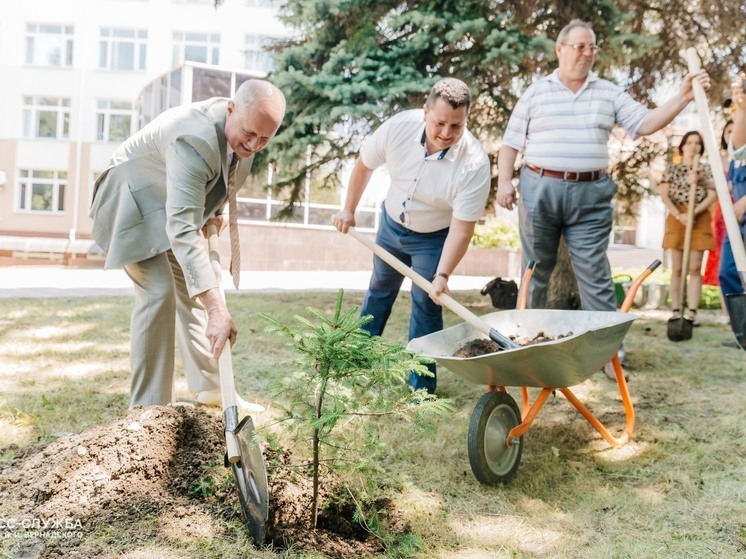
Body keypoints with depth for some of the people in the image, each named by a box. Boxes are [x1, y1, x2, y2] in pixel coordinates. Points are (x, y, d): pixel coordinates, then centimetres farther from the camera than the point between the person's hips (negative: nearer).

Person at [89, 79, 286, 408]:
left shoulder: (245, 127, -14)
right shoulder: (195, 140, -40)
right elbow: (181, 229, -47)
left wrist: (214, 213, -4)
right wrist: (217, 308, -52)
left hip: (178, 203, 8)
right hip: (134, 203, -8)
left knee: (193, 290, 8)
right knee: (158, 291, -18)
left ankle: (211, 388, 17)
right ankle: (149, 409, -10)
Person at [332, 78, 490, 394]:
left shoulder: (474, 163, -33)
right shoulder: (399, 127, -26)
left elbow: (461, 229, -29)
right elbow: (364, 165, -6)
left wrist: (442, 276, -37)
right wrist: (349, 210, 1)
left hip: (434, 238, -3)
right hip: (392, 224, 4)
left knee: (426, 305, -4)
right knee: (381, 287, 21)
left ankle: (421, 386, 10)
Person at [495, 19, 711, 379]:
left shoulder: (609, 94, 10)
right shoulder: (535, 93, 7)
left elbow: (645, 123, 2)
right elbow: (510, 142, 6)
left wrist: (683, 97, -10)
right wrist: (504, 181, -6)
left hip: (591, 195, 1)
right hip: (539, 190, 0)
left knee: (595, 276, 0)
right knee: (536, 272, 8)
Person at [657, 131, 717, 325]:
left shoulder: (706, 169, 11)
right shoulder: (672, 168, 9)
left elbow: (713, 195, -1)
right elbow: (664, 195, 0)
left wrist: (694, 212, -15)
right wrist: (679, 215, -13)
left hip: (700, 219, 0)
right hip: (676, 218, 0)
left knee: (695, 268, -4)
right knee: (677, 268, -1)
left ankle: (692, 312, -5)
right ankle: (676, 311, 0)